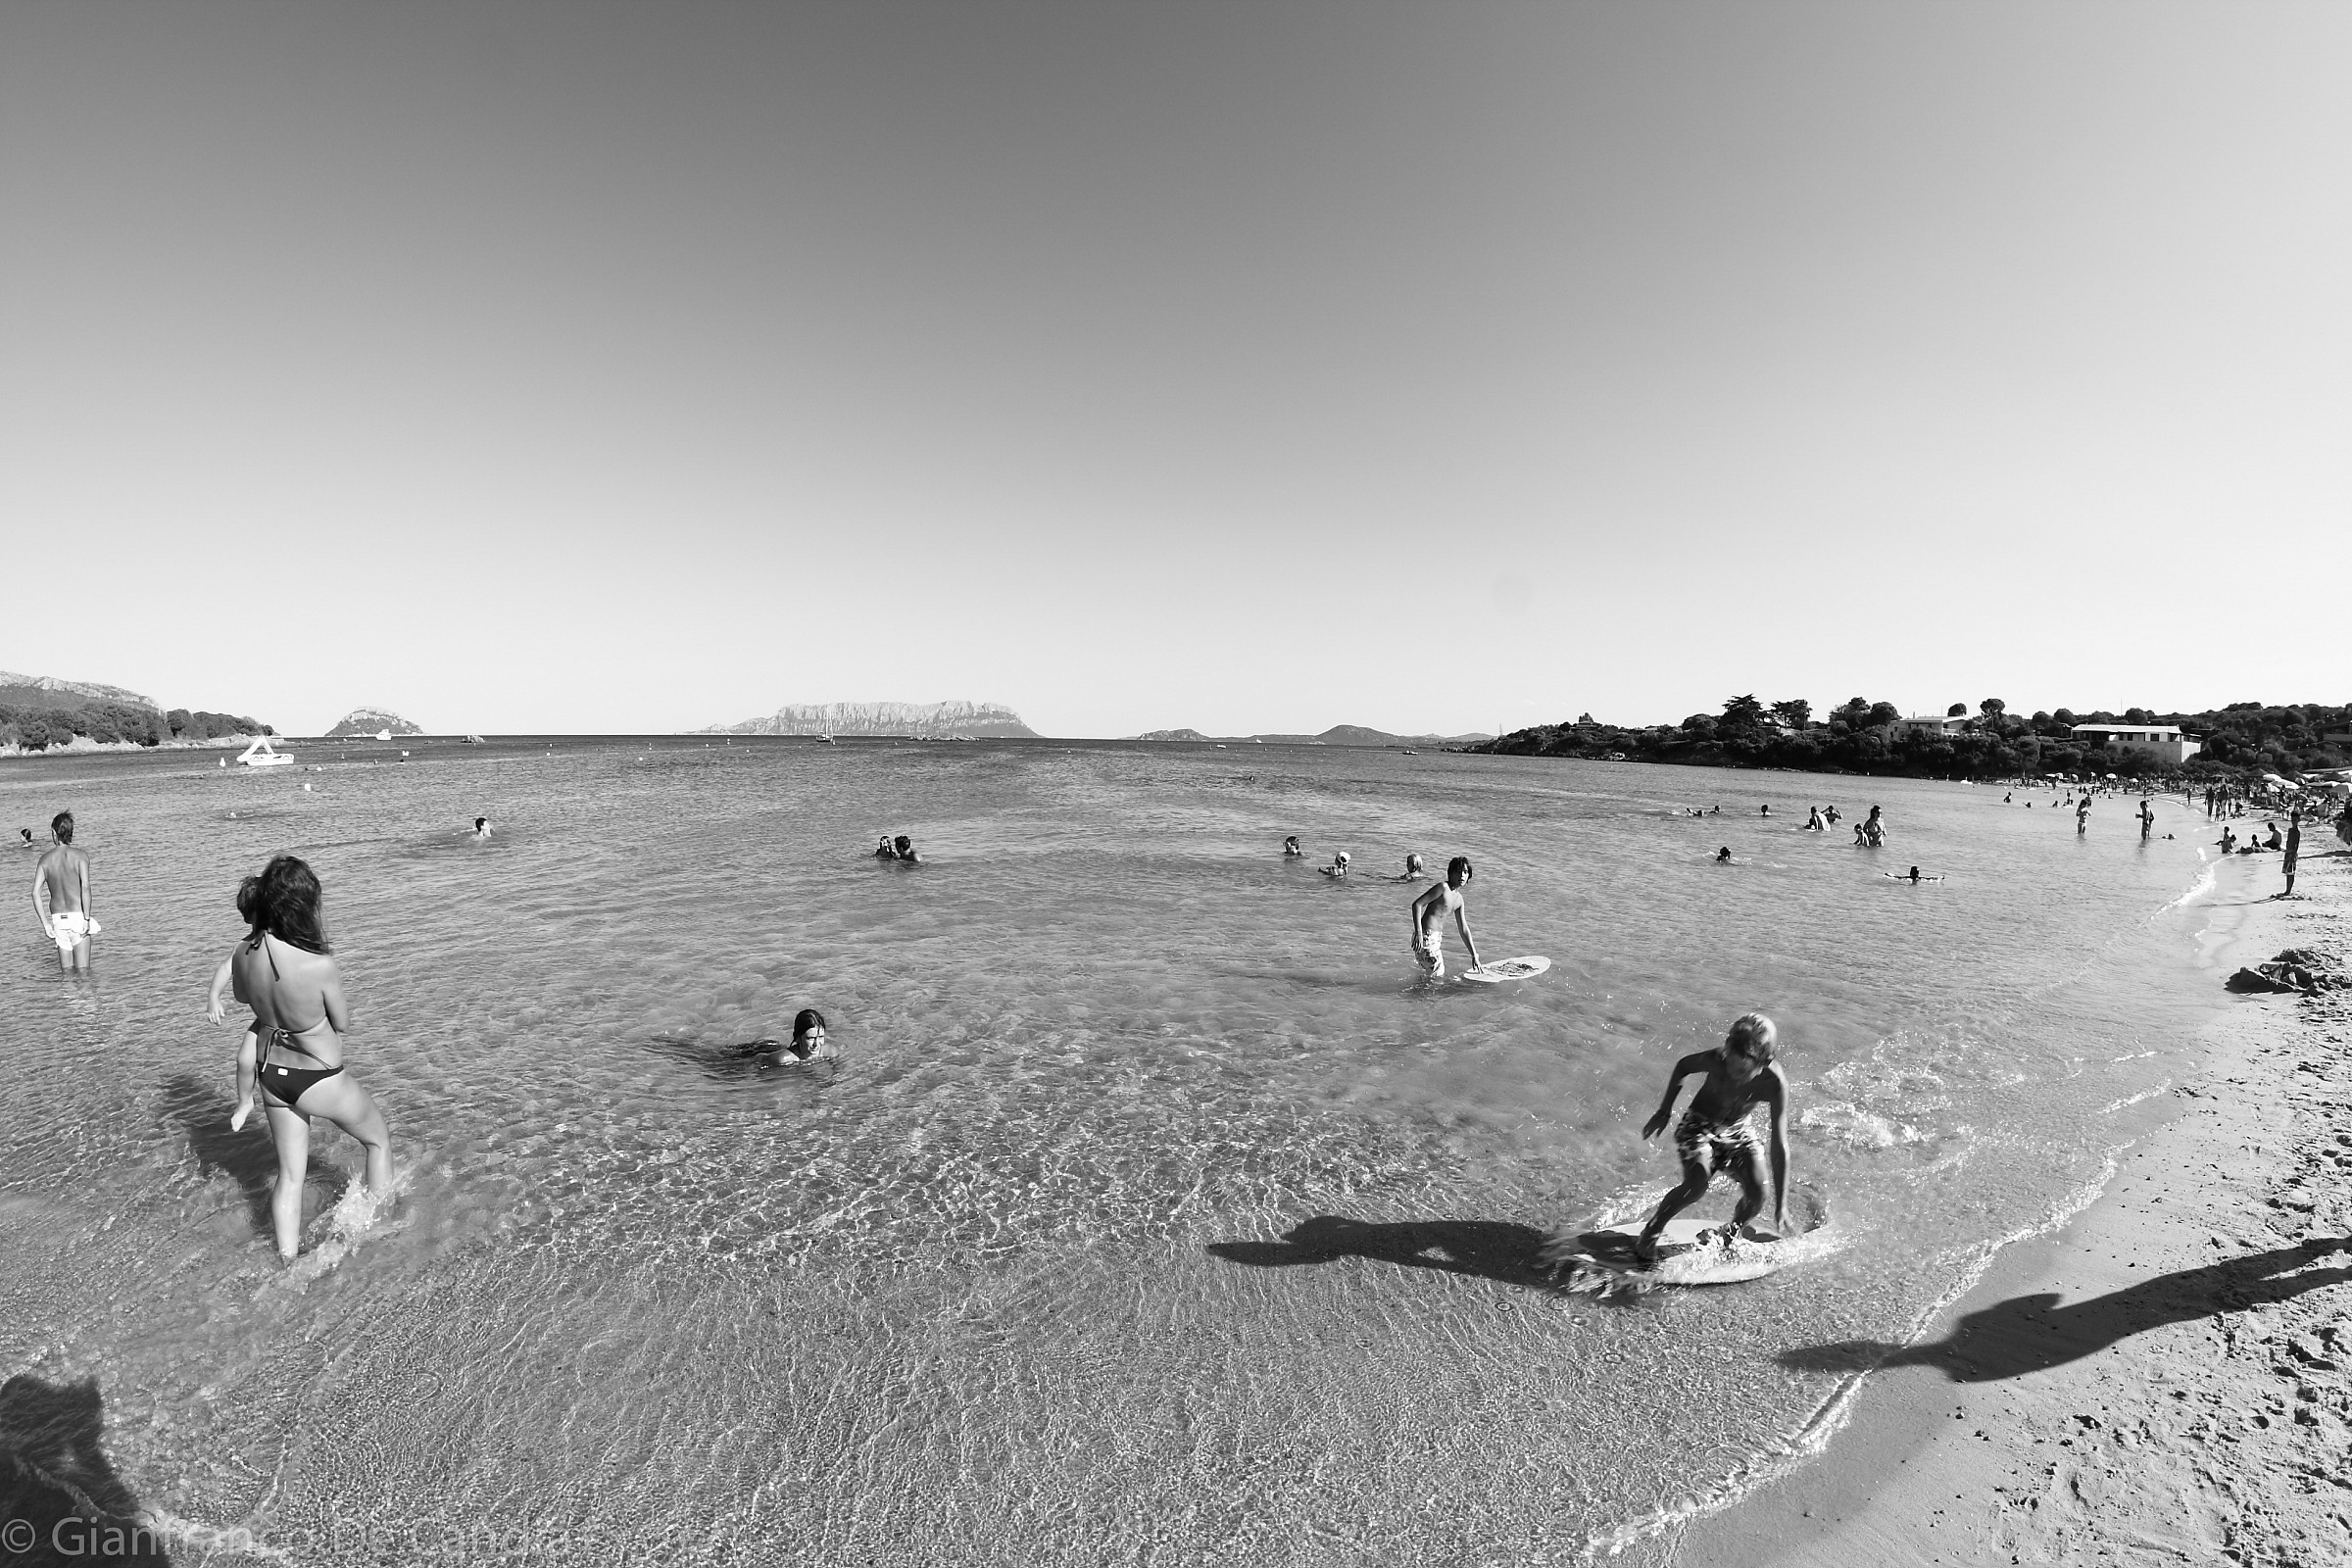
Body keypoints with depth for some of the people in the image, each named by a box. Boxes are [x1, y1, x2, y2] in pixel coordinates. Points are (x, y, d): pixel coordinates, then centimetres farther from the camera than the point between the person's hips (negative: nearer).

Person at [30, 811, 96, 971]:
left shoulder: (45, 859, 6)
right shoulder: (80, 856, -5)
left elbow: (36, 893, 0)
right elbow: (85, 887, -18)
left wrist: (45, 924, 5)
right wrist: (87, 918, -14)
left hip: (57, 918, 4)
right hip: (77, 915, -4)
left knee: (66, 969, 11)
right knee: (82, 968, -2)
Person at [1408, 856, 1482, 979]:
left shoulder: (1459, 899, 15)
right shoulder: (1443, 887, -11)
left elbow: (1464, 930, 21)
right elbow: (1417, 904, -19)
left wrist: (1474, 956, 21)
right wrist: (1418, 933, -26)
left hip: (1436, 938, 9)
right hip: (1426, 936, -9)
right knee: (1437, 977, -6)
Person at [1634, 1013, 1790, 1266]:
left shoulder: (1775, 1084, -29)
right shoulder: (1715, 1060, -32)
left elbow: (1779, 1146, -24)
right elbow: (1683, 1066, -8)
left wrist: (1781, 1204, -22)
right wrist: (1664, 1111, -5)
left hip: (1738, 1131, 2)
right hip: (1698, 1125, -2)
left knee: (1756, 1196, -12)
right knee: (1696, 1187, -23)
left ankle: (1729, 1237, 21)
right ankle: (1650, 1234, -3)